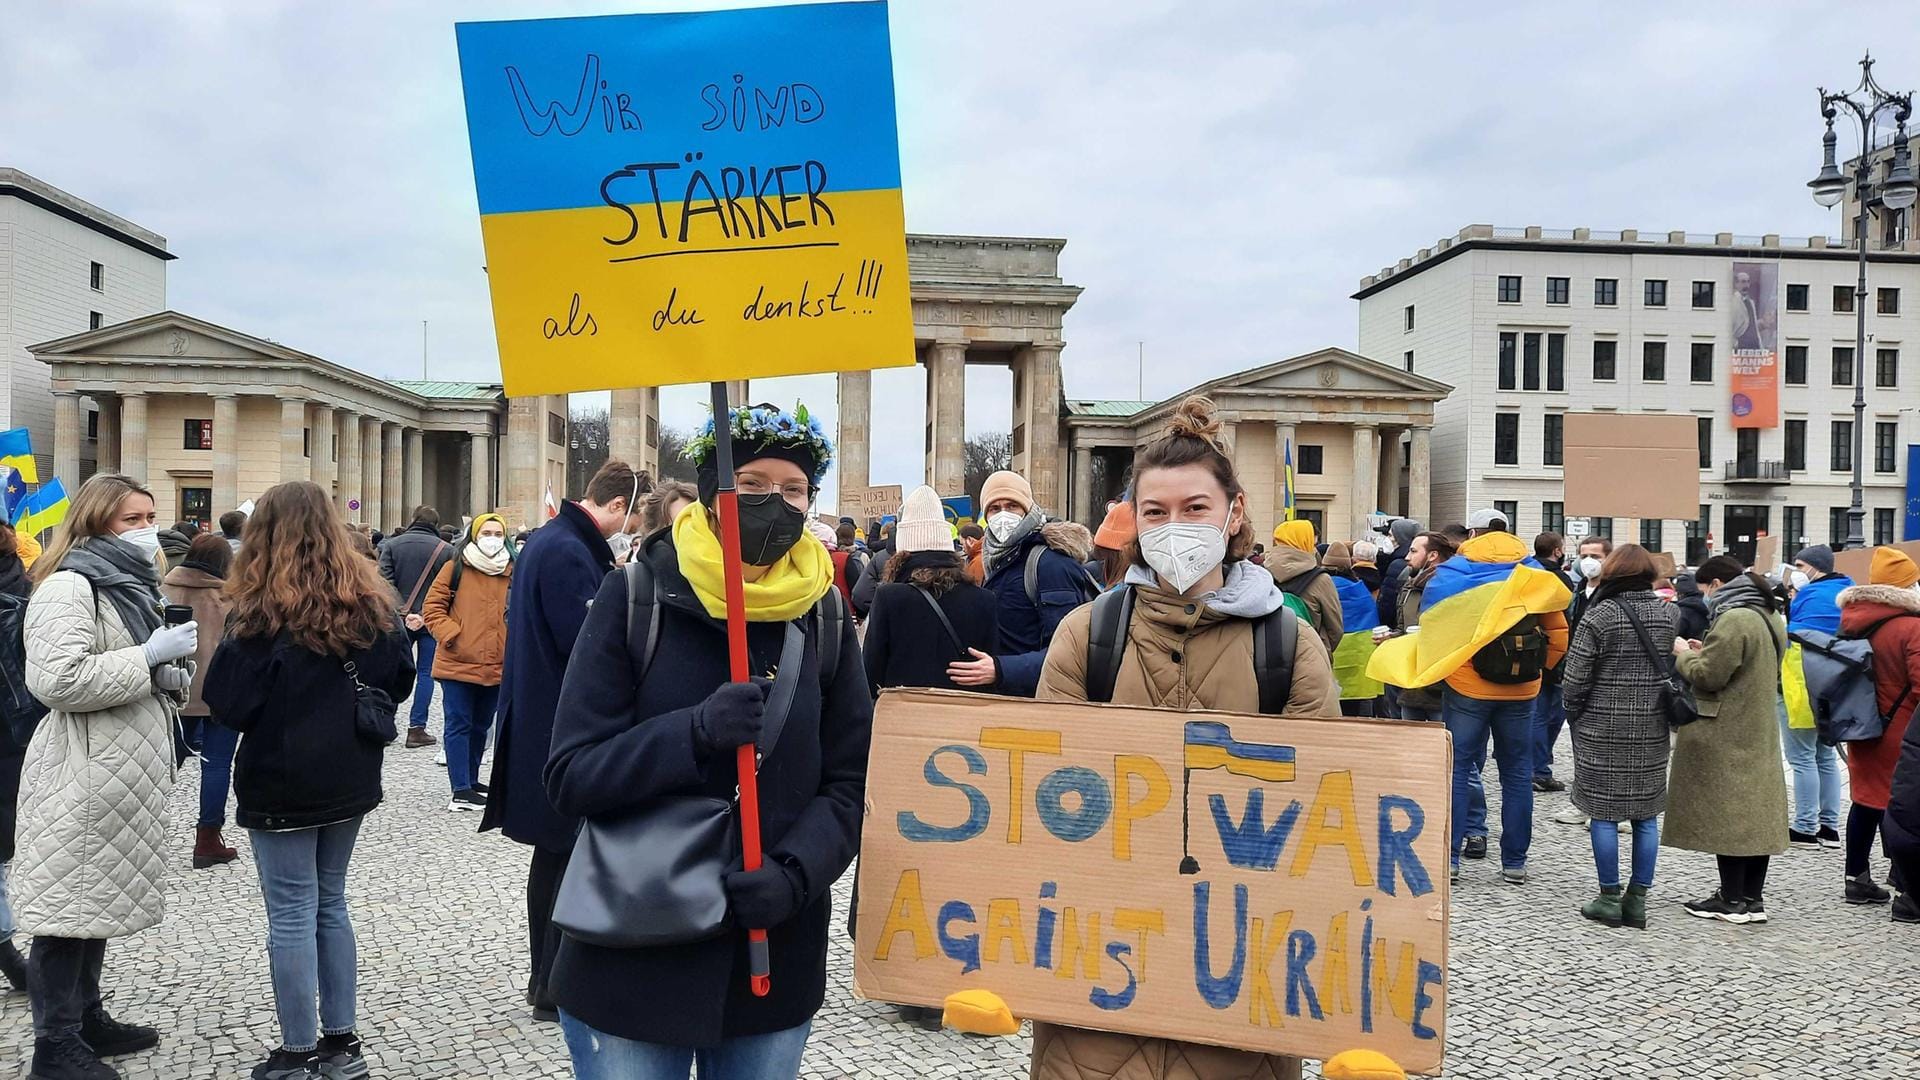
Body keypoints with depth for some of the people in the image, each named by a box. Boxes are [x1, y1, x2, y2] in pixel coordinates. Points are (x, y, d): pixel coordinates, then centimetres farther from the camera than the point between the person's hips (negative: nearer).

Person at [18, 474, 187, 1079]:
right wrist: (150, 656, -22)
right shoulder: (70, 586, -14)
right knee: (70, 904, -1)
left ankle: (86, 1017, 29)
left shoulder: (126, 582, 17)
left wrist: (173, 675, 9)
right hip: (83, 776, -10)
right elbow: (59, 679, -27)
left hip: (123, 771, 10)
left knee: (100, 895, 17)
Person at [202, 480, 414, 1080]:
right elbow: (399, 681, 10)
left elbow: (229, 702, -12)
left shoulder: (262, 611, -15)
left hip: (282, 783, -5)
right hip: (350, 778, 5)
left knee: (292, 915, 4)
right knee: (331, 903, 17)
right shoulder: (371, 600, 1)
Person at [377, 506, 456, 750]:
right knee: (425, 673, 4)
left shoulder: (391, 545, 2)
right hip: (432, 620, -2)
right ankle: (416, 728, 2)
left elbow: (386, 581, -6)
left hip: (399, 619, 2)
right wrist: (427, 616, -7)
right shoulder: (446, 550, -5)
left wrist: (401, 613, -9)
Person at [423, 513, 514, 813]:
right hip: (458, 662, -4)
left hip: (495, 665, 4)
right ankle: (461, 791, -3)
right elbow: (432, 607, -3)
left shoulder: (512, 573, 7)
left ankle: (470, 780, 30)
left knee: (481, 725, 16)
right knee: (459, 724, -3)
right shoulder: (456, 568, -2)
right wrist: (451, 635, -14)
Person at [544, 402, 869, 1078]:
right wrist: (695, 733, -27)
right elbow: (571, 777, -11)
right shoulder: (634, 599, -8)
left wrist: (796, 873, -17)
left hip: (777, 962, 3)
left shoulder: (824, 618, 1)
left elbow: (849, 784, 1)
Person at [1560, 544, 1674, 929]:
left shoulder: (1598, 616, -11)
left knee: (1604, 813, 3)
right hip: (1652, 730, 5)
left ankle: (1610, 898, 8)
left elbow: (1575, 678, -10)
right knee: (1646, 814, 10)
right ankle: (1637, 900, 14)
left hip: (1603, 729, -4)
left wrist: (1575, 714, 6)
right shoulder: (1668, 614, 3)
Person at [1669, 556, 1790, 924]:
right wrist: (1706, 653, 11)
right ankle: (1753, 897, 16)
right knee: (1755, 812, 11)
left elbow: (1707, 676, -19)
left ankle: (1732, 900, 3)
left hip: (1727, 735, -9)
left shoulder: (1733, 620, -19)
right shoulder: (1768, 617, 12)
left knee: (1725, 814, -2)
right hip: (1759, 734, 9)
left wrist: (1684, 654, -2)